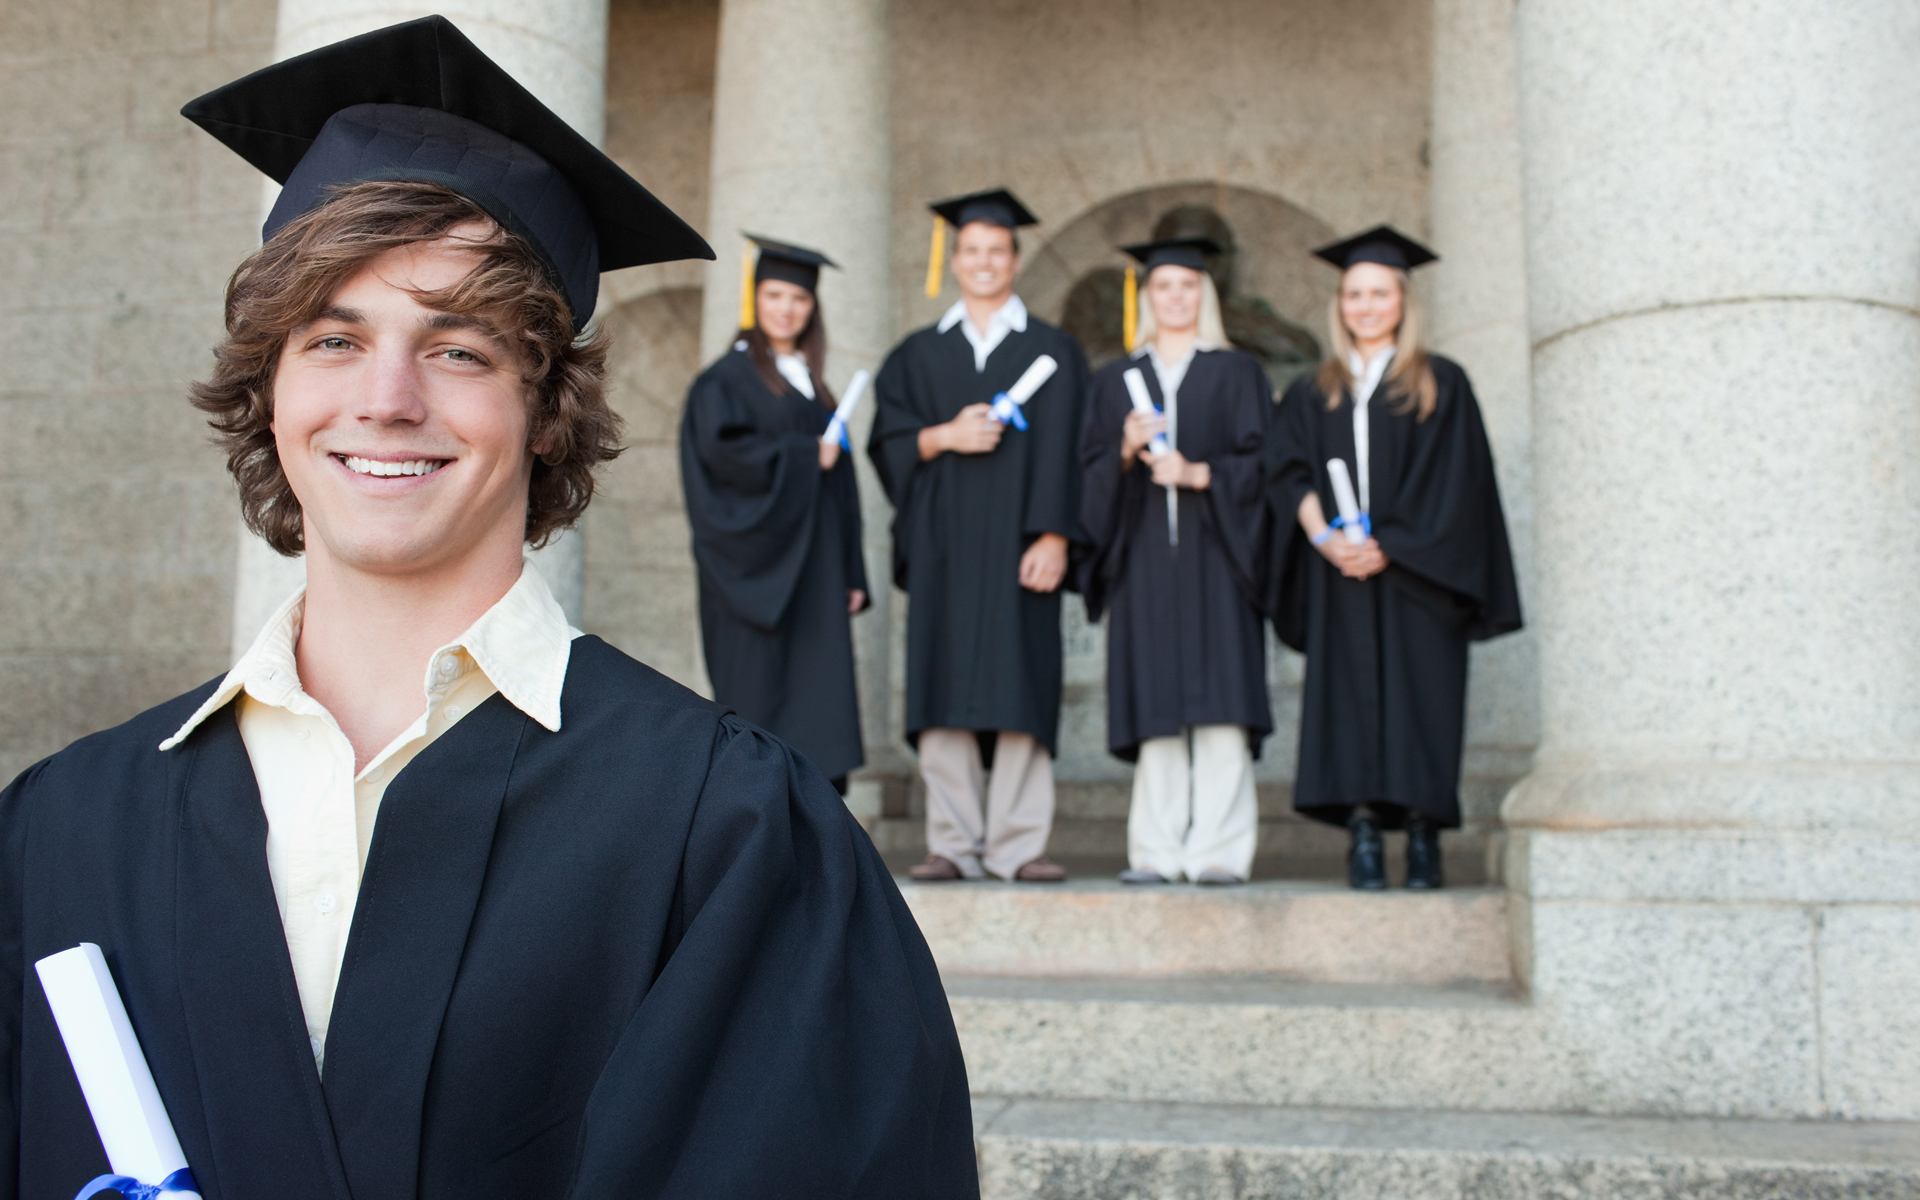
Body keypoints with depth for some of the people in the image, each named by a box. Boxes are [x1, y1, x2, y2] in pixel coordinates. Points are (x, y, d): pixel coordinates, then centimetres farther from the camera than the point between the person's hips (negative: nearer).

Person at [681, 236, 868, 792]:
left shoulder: (815, 386, 20)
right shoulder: (727, 378, 3)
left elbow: (841, 485, 17)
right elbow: (719, 449, -14)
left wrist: (851, 573, 10)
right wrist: (804, 456, -10)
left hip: (815, 573, 5)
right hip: (759, 569, -5)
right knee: (758, 696, -7)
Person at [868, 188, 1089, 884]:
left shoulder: (1053, 352, 11)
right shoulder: (918, 355, 17)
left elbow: (1062, 451, 1)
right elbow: (888, 442, 9)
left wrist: (1053, 535, -11)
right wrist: (942, 438, -11)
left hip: (1017, 544, -2)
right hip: (942, 544, 2)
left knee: (1020, 688, -7)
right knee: (944, 693, -3)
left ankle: (1017, 844, -3)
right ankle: (953, 844, 1)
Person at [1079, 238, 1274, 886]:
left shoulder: (1237, 373, 12)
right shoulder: (1115, 380, 17)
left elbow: (1260, 461, 2)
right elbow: (1091, 470, 10)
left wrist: (1197, 474, -12)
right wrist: (1126, 449, -9)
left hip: (1213, 553, -1)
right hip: (1143, 557, 2)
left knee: (1219, 702, -10)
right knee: (1153, 706, -3)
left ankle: (1219, 851, -9)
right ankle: (1156, 851, 0)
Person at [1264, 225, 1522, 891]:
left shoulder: (1441, 384, 7)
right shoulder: (1312, 393, 15)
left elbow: (1451, 481, -3)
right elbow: (1287, 474, 5)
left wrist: (1389, 547, -12)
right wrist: (1325, 538, -13)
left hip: (1416, 574, -2)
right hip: (1341, 576, 2)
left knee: (1419, 699, -5)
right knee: (1350, 696, -5)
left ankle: (1423, 839, -1)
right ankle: (1363, 836, -6)